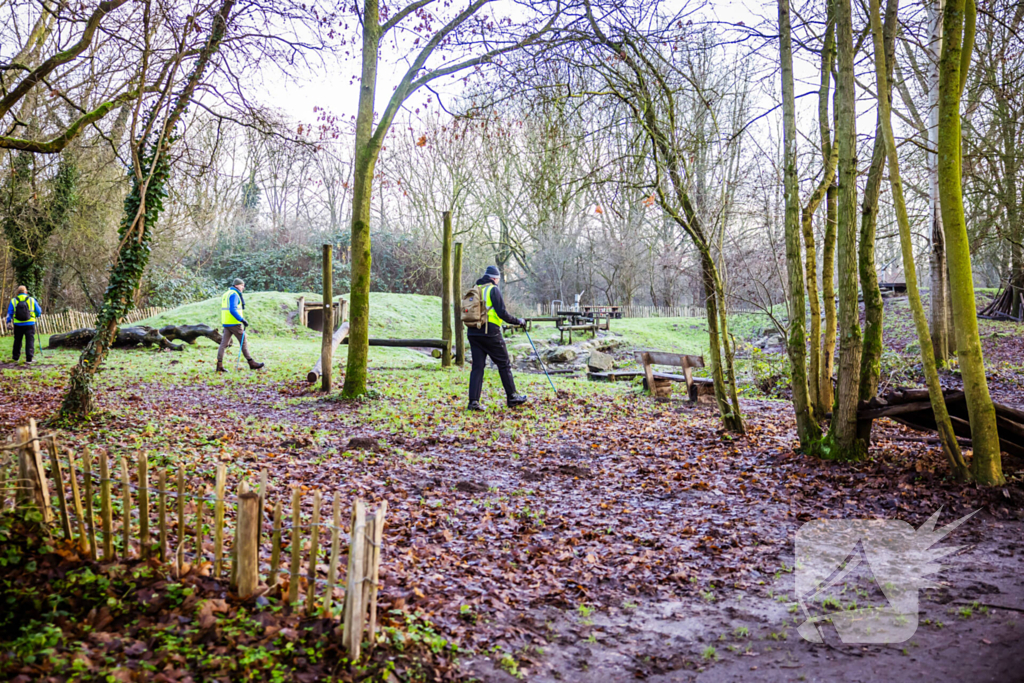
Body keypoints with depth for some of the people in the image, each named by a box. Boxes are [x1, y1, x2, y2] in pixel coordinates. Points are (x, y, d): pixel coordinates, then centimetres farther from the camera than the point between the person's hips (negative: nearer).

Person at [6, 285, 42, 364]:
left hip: (18, 324, 2)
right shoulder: (32, 300, -1)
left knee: (17, 341, 15)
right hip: (30, 324, -2)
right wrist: (36, 316, 26)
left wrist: (8, 322, 16)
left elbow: (9, 313, 4)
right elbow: (39, 312, 5)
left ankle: (15, 358, 24)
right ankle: (29, 358, -7)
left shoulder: (13, 301, 2)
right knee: (30, 341, 0)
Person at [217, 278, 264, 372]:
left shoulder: (226, 294, 20)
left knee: (224, 343, 4)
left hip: (226, 323, 9)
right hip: (234, 323, -9)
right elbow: (232, 310, -23)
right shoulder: (234, 294, -12)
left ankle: (219, 365, 0)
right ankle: (251, 363, 4)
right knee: (244, 342, -1)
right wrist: (242, 320, -21)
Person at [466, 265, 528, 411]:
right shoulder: (493, 290, -5)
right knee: (504, 364, 7)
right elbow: (502, 313, -11)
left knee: (477, 366, 6)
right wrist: (518, 321, 1)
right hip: (490, 333, -6)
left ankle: (473, 401, -2)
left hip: (472, 333, 6)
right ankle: (512, 397, 14)